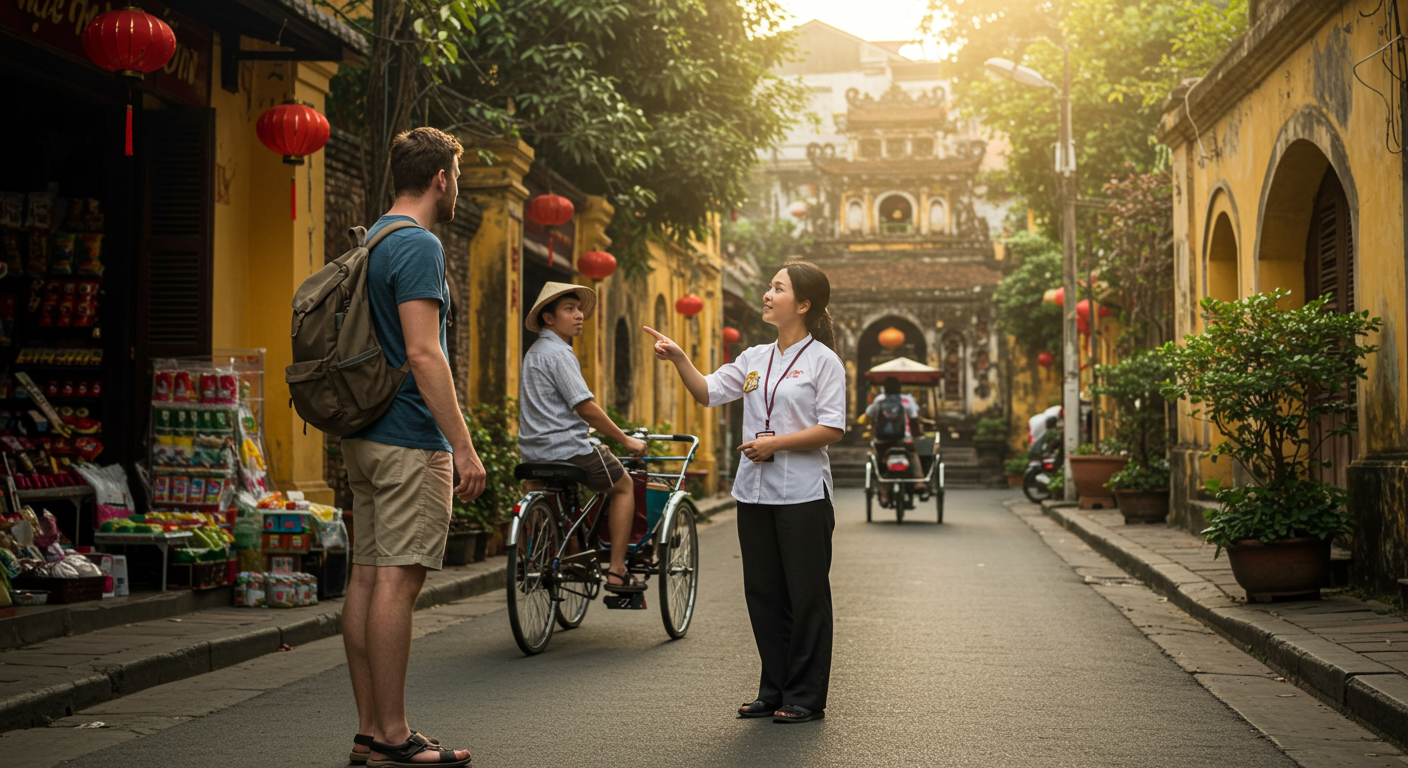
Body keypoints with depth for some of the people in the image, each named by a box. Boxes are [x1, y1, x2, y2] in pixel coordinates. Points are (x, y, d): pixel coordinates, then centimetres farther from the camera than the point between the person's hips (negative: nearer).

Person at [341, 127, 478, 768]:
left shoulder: (370, 241, 18)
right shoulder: (419, 245, -12)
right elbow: (423, 355, -20)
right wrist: (464, 447, -18)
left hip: (364, 437, 10)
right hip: (410, 440, -10)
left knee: (367, 578, 9)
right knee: (397, 579, -7)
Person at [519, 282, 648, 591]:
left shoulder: (534, 352, 17)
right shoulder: (558, 353, -14)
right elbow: (585, 406, -18)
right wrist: (626, 440, -10)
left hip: (535, 451, 9)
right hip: (567, 449, -9)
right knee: (624, 486, 11)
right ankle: (617, 571, 5)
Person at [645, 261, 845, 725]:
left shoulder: (822, 360, -5)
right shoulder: (755, 359, 13)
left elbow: (832, 429, -11)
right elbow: (707, 392, 8)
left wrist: (777, 443, -17)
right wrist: (679, 359, -7)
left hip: (803, 495, -6)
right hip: (755, 492, 6)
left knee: (805, 594, 0)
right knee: (763, 593, 10)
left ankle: (805, 697, 9)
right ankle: (774, 690, 21)